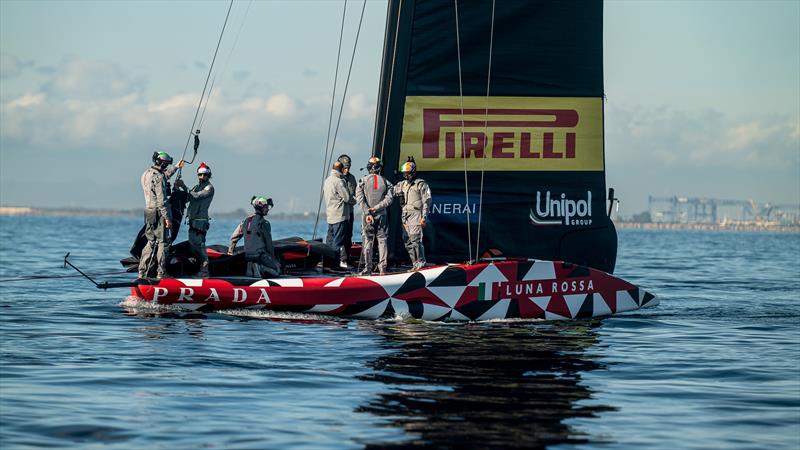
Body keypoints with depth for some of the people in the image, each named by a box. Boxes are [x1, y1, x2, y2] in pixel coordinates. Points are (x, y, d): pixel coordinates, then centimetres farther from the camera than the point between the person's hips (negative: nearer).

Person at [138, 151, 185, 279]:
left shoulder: (145, 174, 11)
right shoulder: (158, 177, -17)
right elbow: (161, 200, -20)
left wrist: (176, 167, 44)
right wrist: (167, 218, -18)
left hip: (148, 212, 9)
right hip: (159, 214, -9)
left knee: (151, 242, 14)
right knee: (163, 242, -2)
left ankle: (142, 273, 12)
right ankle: (161, 273, -2)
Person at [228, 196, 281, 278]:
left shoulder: (246, 220, 13)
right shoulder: (264, 223, -7)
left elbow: (234, 237, 16)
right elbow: (268, 242, -5)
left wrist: (230, 252, 26)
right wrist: (272, 257, 5)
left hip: (247, 255, 7)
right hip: (260, 254, -7)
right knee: (276, 271, -4)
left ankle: (251, 269, -6)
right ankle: (261, 268, -27)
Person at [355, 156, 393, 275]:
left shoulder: (363, 181, -3)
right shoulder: (385, 182, 0)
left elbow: (360, 198, -9)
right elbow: (389, 198, -6)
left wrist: (367, 213, -11)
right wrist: (376, 208, -8)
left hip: (368, 215, -1)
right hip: (382, 215, 1)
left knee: (368, 241, 3)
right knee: (382, 240, 9)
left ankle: (368, 268, 0)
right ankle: (382, 268, 7)